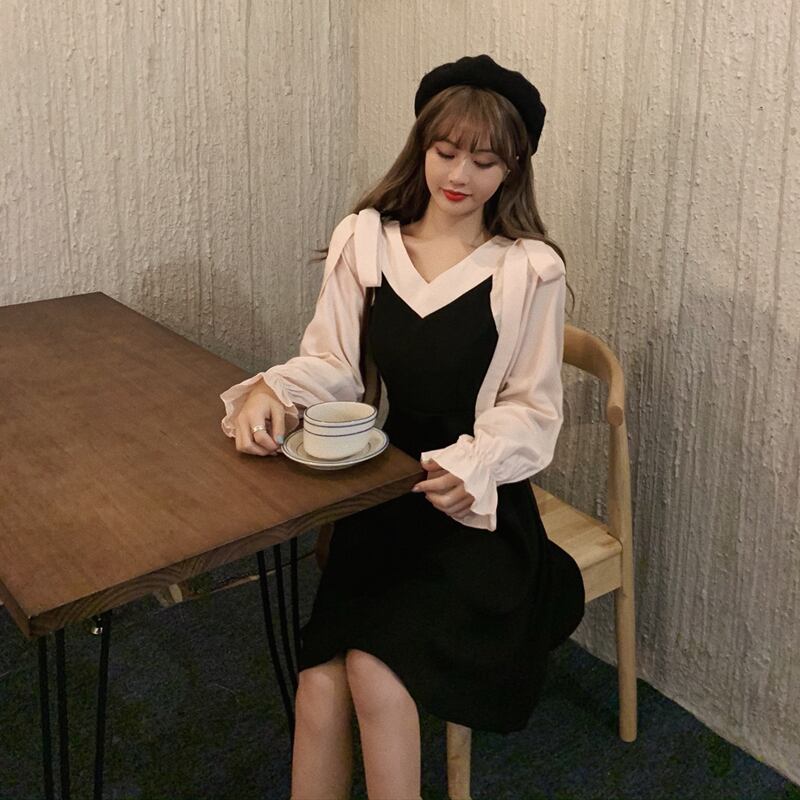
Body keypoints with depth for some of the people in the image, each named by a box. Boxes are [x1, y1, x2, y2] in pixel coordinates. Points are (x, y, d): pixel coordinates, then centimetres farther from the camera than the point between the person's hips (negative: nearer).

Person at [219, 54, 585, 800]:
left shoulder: (530, 269, -3)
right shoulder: (361, 240, 3)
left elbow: (530, 408, -1)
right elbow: (331, 363, 4)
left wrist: (472, 467, -19)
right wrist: (271, 389, -17)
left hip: (474, 507, -2)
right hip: (374, 494, 2)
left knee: (375, 672, -21)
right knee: (321, 688, -18)